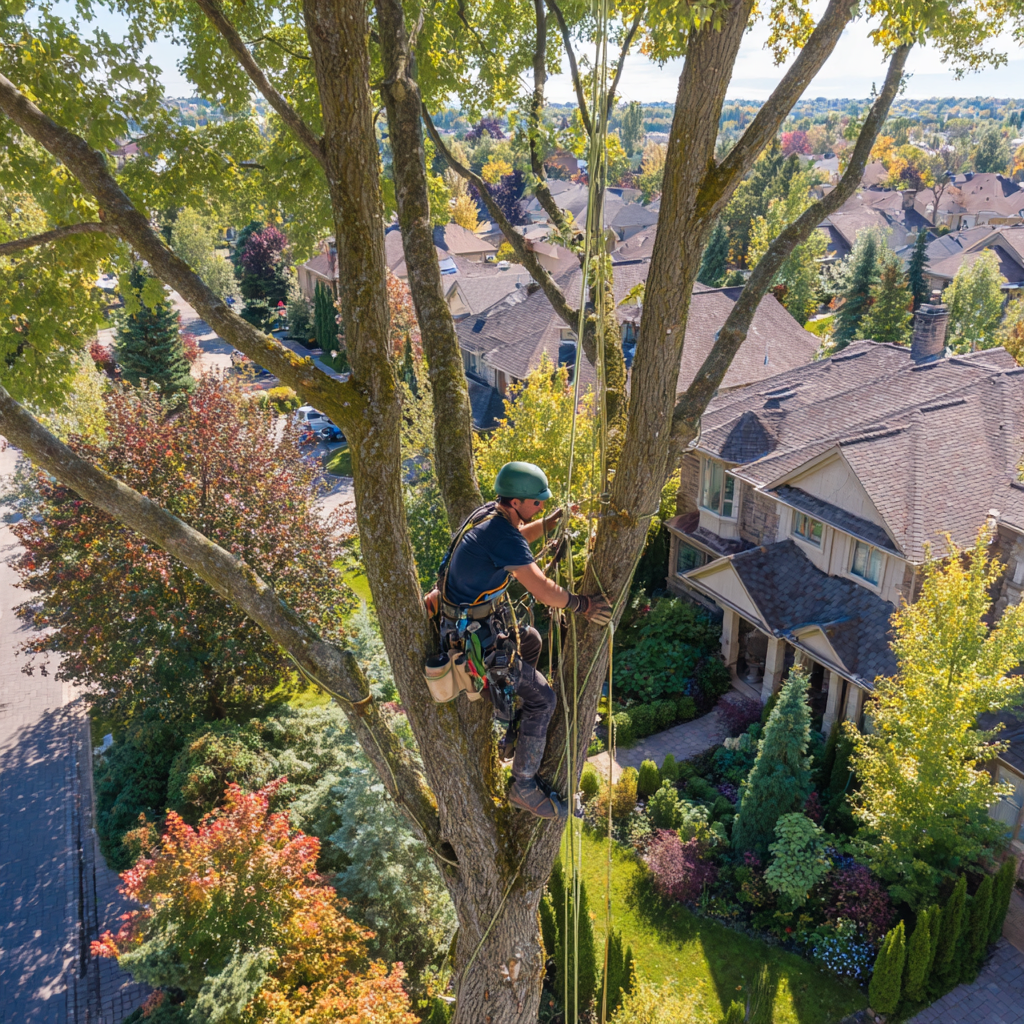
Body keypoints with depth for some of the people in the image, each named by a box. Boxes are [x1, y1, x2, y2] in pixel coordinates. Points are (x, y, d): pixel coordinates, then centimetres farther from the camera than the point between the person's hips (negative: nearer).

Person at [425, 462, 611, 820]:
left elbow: (521, 535, 24)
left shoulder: (491, 512, 1)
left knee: (530, 640, 32)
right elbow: (544, 591, -31)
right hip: (473, 637, -10)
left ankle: (519, 723, 45)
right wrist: (583, 604, -15)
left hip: (482, 616, 10)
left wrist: (558, 516, 13)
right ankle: (524, 786, 10)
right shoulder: (501, 535, -29)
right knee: (542, 699, -1)